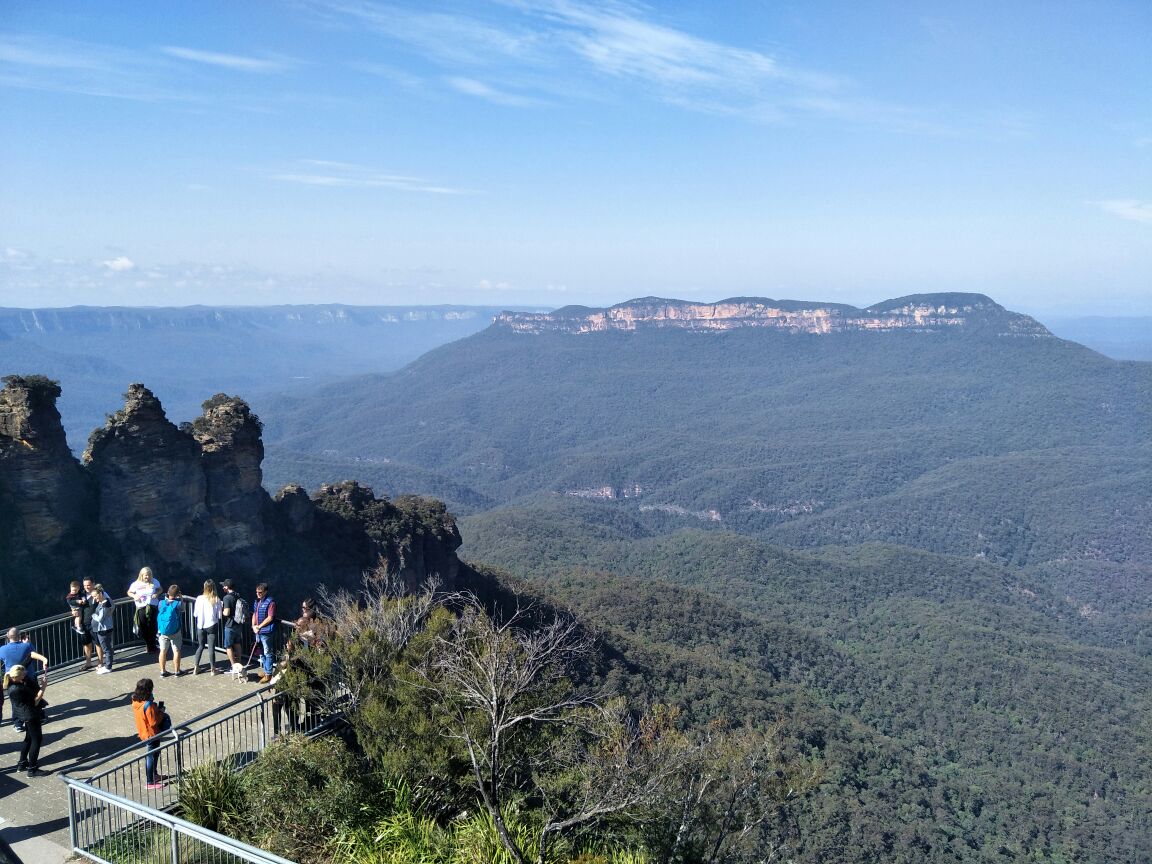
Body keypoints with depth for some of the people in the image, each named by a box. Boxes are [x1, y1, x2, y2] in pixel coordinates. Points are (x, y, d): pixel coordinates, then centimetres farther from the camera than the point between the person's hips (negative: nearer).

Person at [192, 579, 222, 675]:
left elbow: (195, 614, -3)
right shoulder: (217, 600, -10)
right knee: (211, 648, 6)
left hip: (201, 626, 1)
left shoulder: (200, 599, -9)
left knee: (200, 646, 17)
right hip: (212, 626, -1)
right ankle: (212, 669, 11)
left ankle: (196, 667, 16)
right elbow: (219, 615, -6)